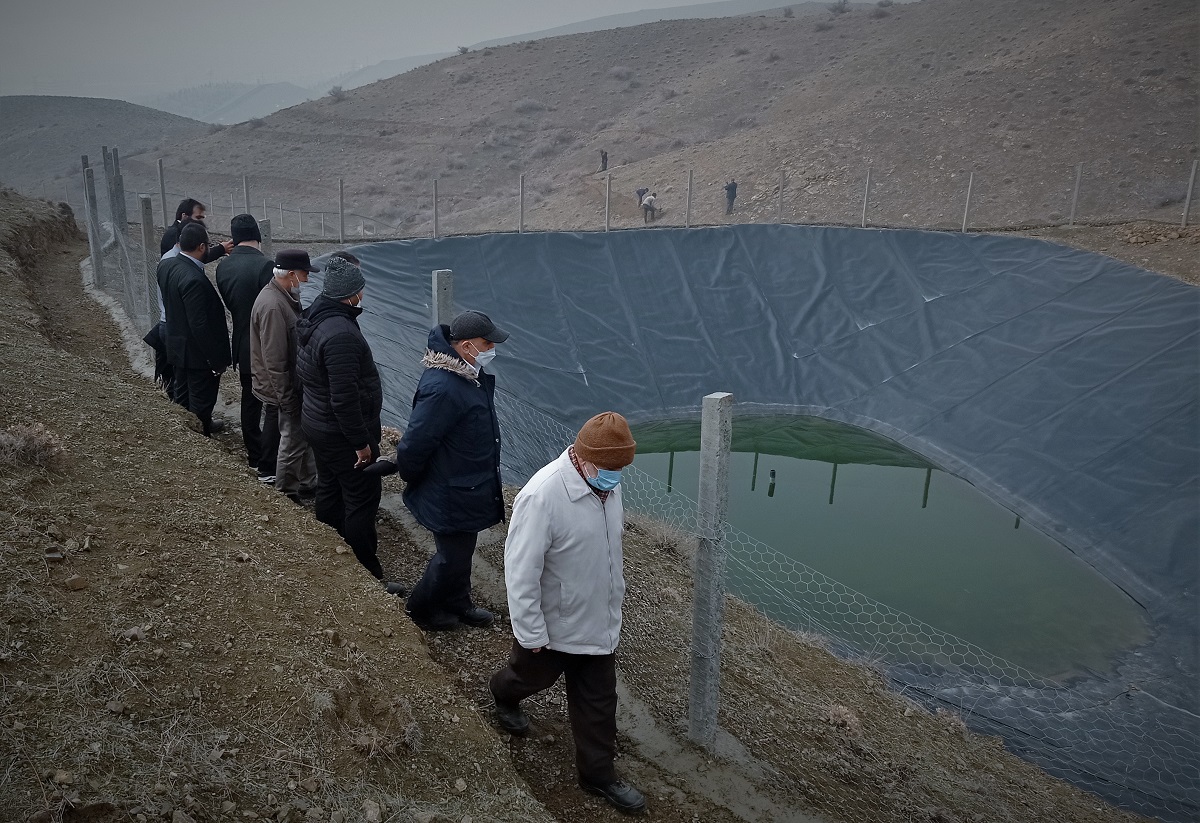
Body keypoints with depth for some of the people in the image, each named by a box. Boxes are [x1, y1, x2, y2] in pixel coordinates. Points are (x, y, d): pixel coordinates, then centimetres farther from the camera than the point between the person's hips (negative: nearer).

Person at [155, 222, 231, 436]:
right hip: (197, 353, -9)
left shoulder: (166, 265, 0)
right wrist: (216, 361, -19)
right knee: (201, 408, 3)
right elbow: (199, 326, -26)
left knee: (182, 400, 22)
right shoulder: (194, 280, -27)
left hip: (176, 347, 10)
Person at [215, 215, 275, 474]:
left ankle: (254, 456, 29)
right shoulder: (263, 264, -19)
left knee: (250, 400, 18)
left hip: (242, 345, 7)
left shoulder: (223, 266, 2)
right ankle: (270, 464, 1)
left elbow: (229, 302, 9)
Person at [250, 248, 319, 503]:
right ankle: (286, 495, 19)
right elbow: (274, 360, -26)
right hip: (284, 388, -10)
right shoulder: (273, 306, -27)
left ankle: (307, 484, 34)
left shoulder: (284, 295, 5)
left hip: (293, 383, 10)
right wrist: (286, 398, -21)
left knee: (302, 435, 19)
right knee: (293, 439, 3)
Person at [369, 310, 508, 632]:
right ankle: (420, 610, 36)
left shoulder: (468, 373, -2)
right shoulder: (442, 389, -34)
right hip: (451, 499, -9)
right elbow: (413, 445, -30)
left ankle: (458, 604, 47)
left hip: (470, 488, 9)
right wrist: (412, 479, -11)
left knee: (461, 551, 26)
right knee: (451, 559, 11)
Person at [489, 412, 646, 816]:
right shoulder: (542, 496, -33)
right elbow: (521, 572, -27)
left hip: (600, 621, 6)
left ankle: (598, 773, 36)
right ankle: (504, 694, 58)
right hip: (554, 624, -5)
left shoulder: (607, 482, -9)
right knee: (534, 674, 24)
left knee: (599, 700, 16)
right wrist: (531, 634, -20)